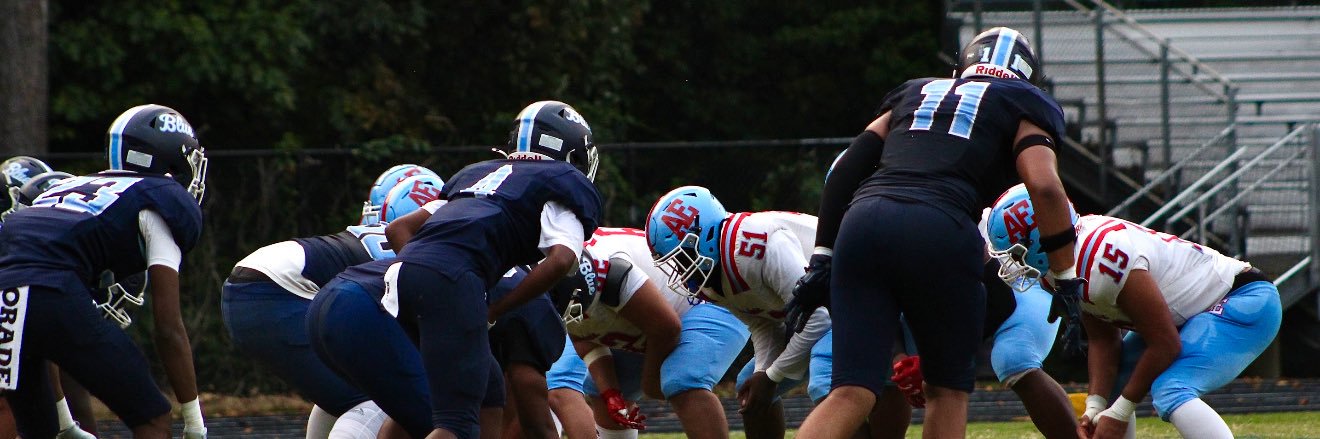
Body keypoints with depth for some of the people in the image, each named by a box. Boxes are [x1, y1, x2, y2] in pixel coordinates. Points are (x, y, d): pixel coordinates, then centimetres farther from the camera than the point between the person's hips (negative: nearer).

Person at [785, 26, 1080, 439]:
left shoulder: (915, 94, 32)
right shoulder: (1022, 107, 20)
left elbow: (846, 171, 21)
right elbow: (1044, 187, 2)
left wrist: (822, 260, 21)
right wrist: (1066, 281, 7)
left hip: (863, 221, 4)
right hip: (939, 231, -3)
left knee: (852, 393, 2)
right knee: (947, 390, 14)